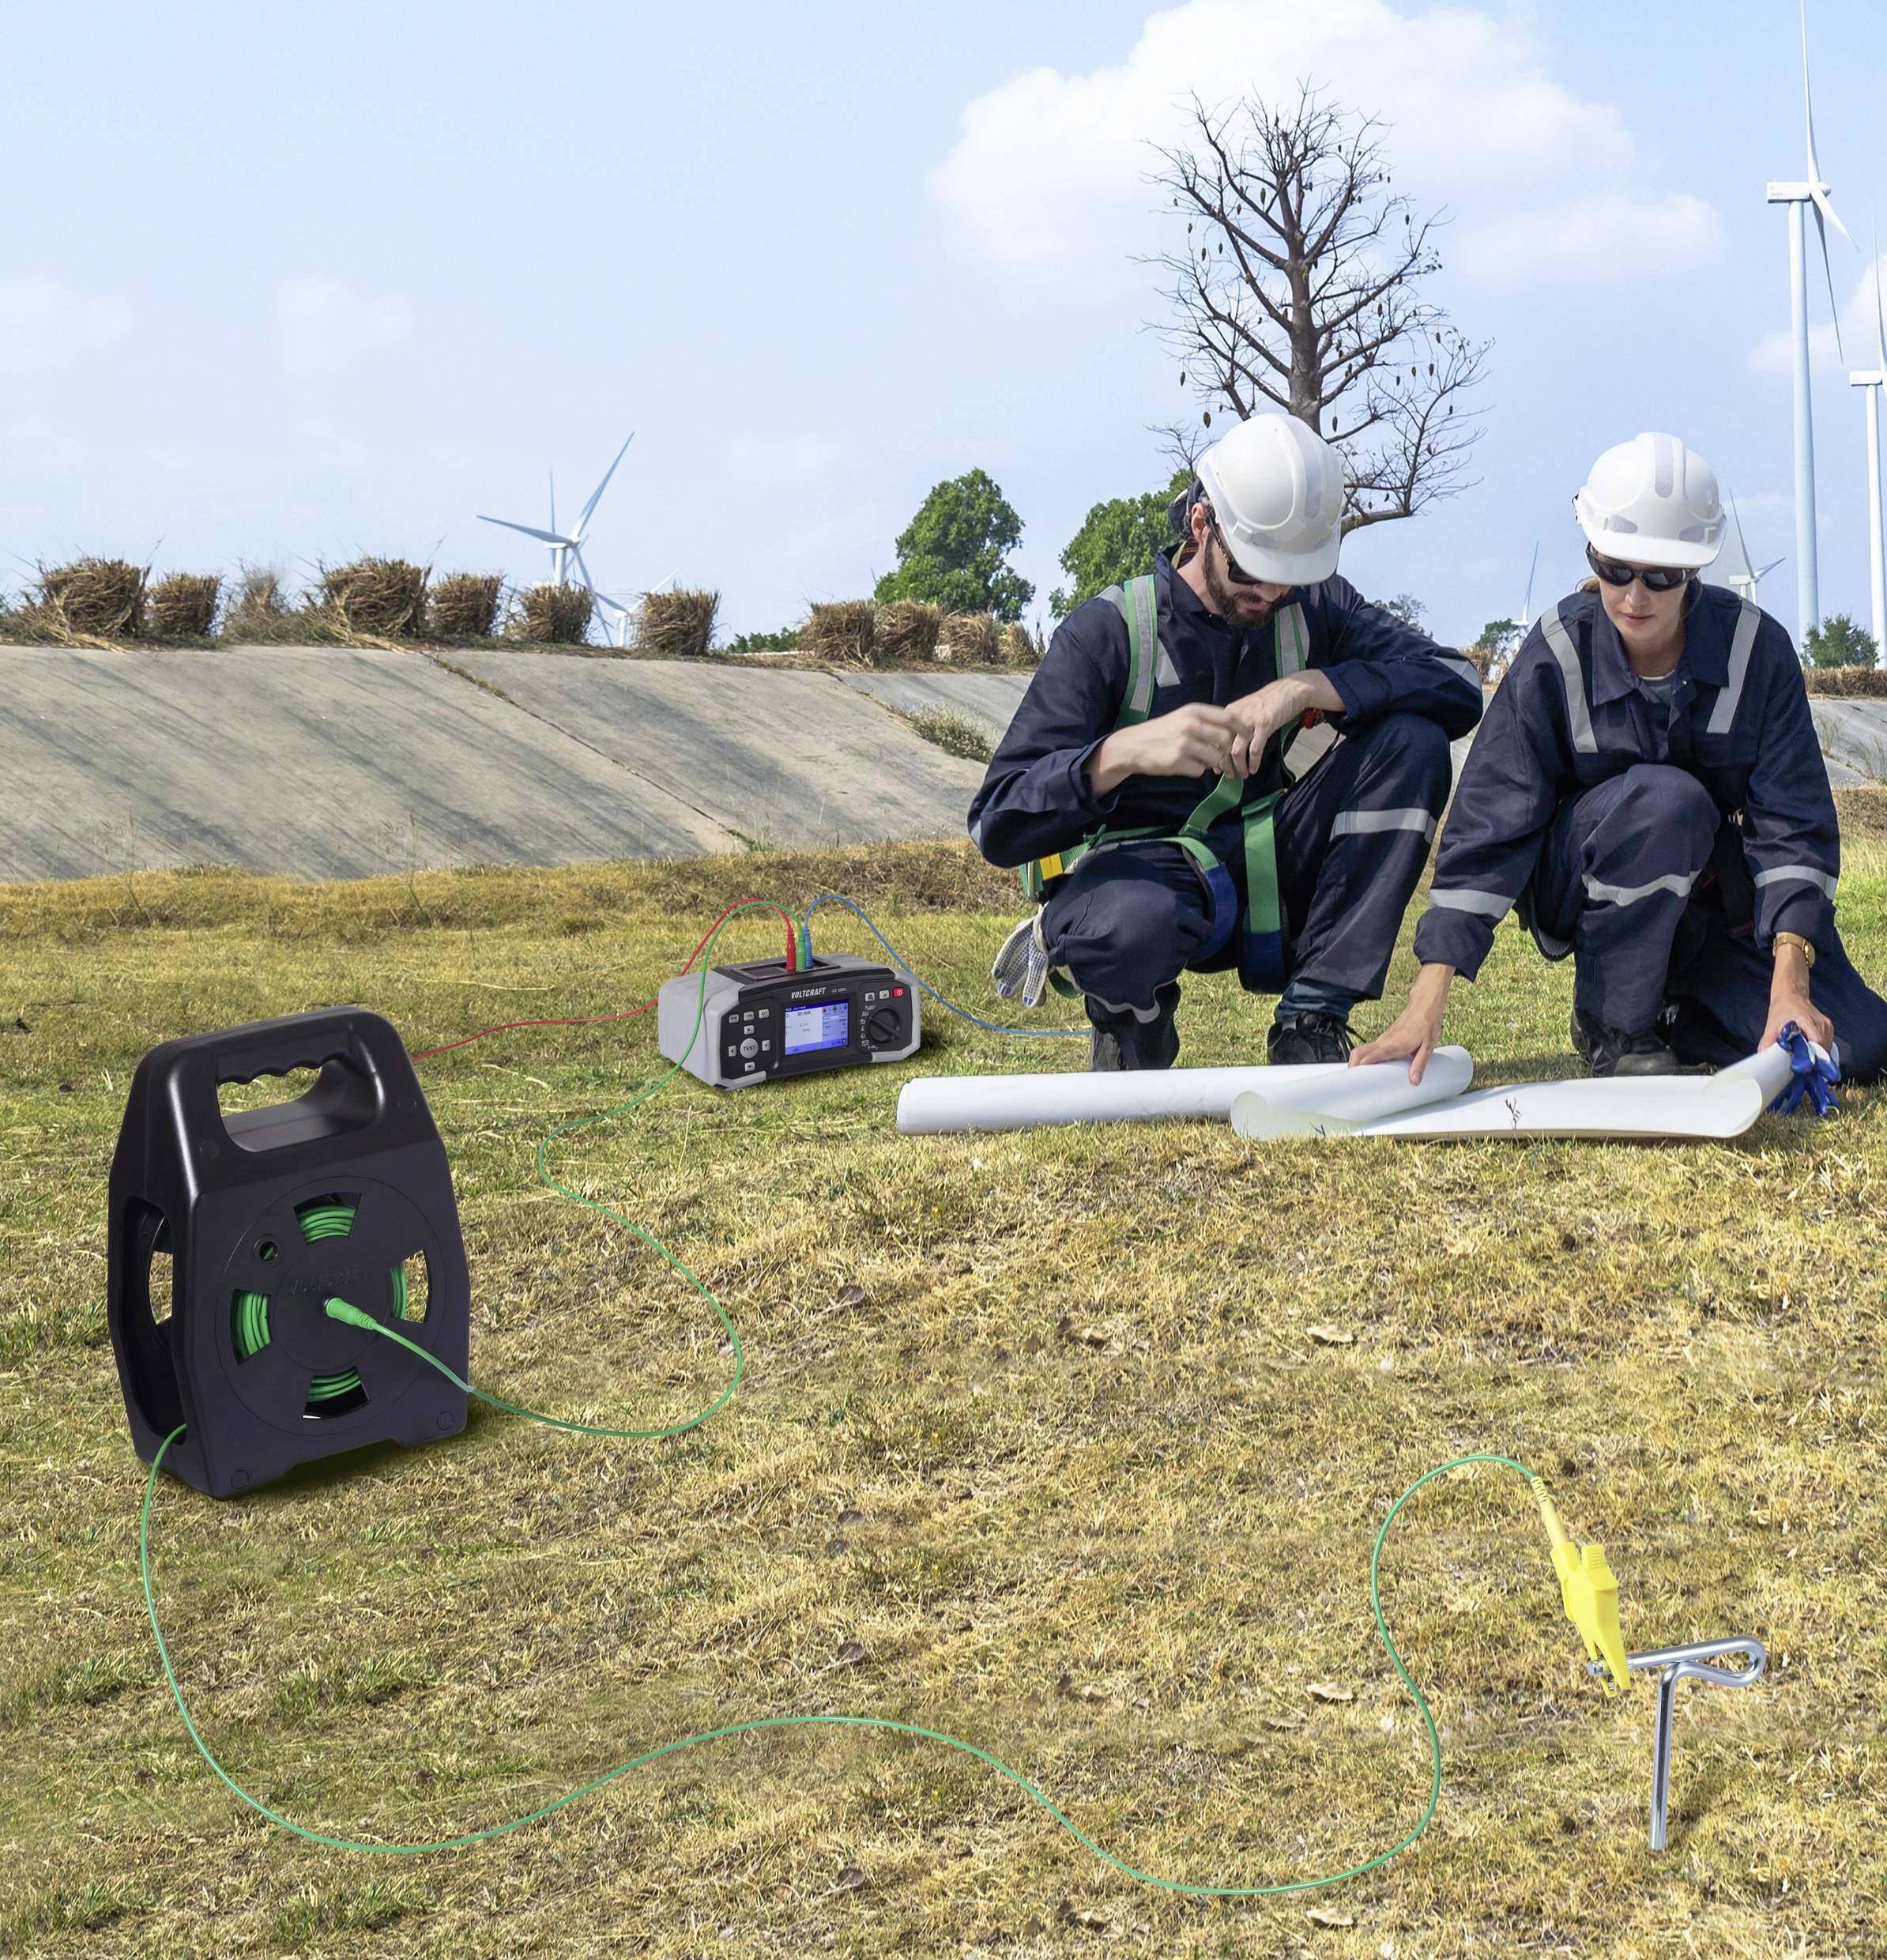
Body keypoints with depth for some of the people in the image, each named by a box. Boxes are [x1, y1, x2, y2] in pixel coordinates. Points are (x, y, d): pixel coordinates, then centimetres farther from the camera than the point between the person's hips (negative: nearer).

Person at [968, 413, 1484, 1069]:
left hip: (1264, 877, 5)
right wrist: (1124, 751, -40)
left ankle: (1311, 1016, -15)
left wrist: (1308, 687, -25)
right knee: (1130, 926, -43)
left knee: (1413, 740, -16)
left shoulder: (1314, 608, 0)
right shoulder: (1109, 631, -13)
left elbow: (1458, 686, -11)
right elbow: (998, 825, -21)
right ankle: (1129, 1013, -3)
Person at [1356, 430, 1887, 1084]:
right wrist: (1426, 1005, -32)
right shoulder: (1555, 658, -20)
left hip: (1716, 890, 2)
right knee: (1665, 796, -35)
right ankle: (1610, 1026, -14)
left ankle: (1674, 1013, 12)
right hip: (1580, 884, -2)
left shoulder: (1756, 647, -15)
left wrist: (1789, 980, -29)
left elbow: (1793, 821, -16)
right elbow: (1489, 827, -23)